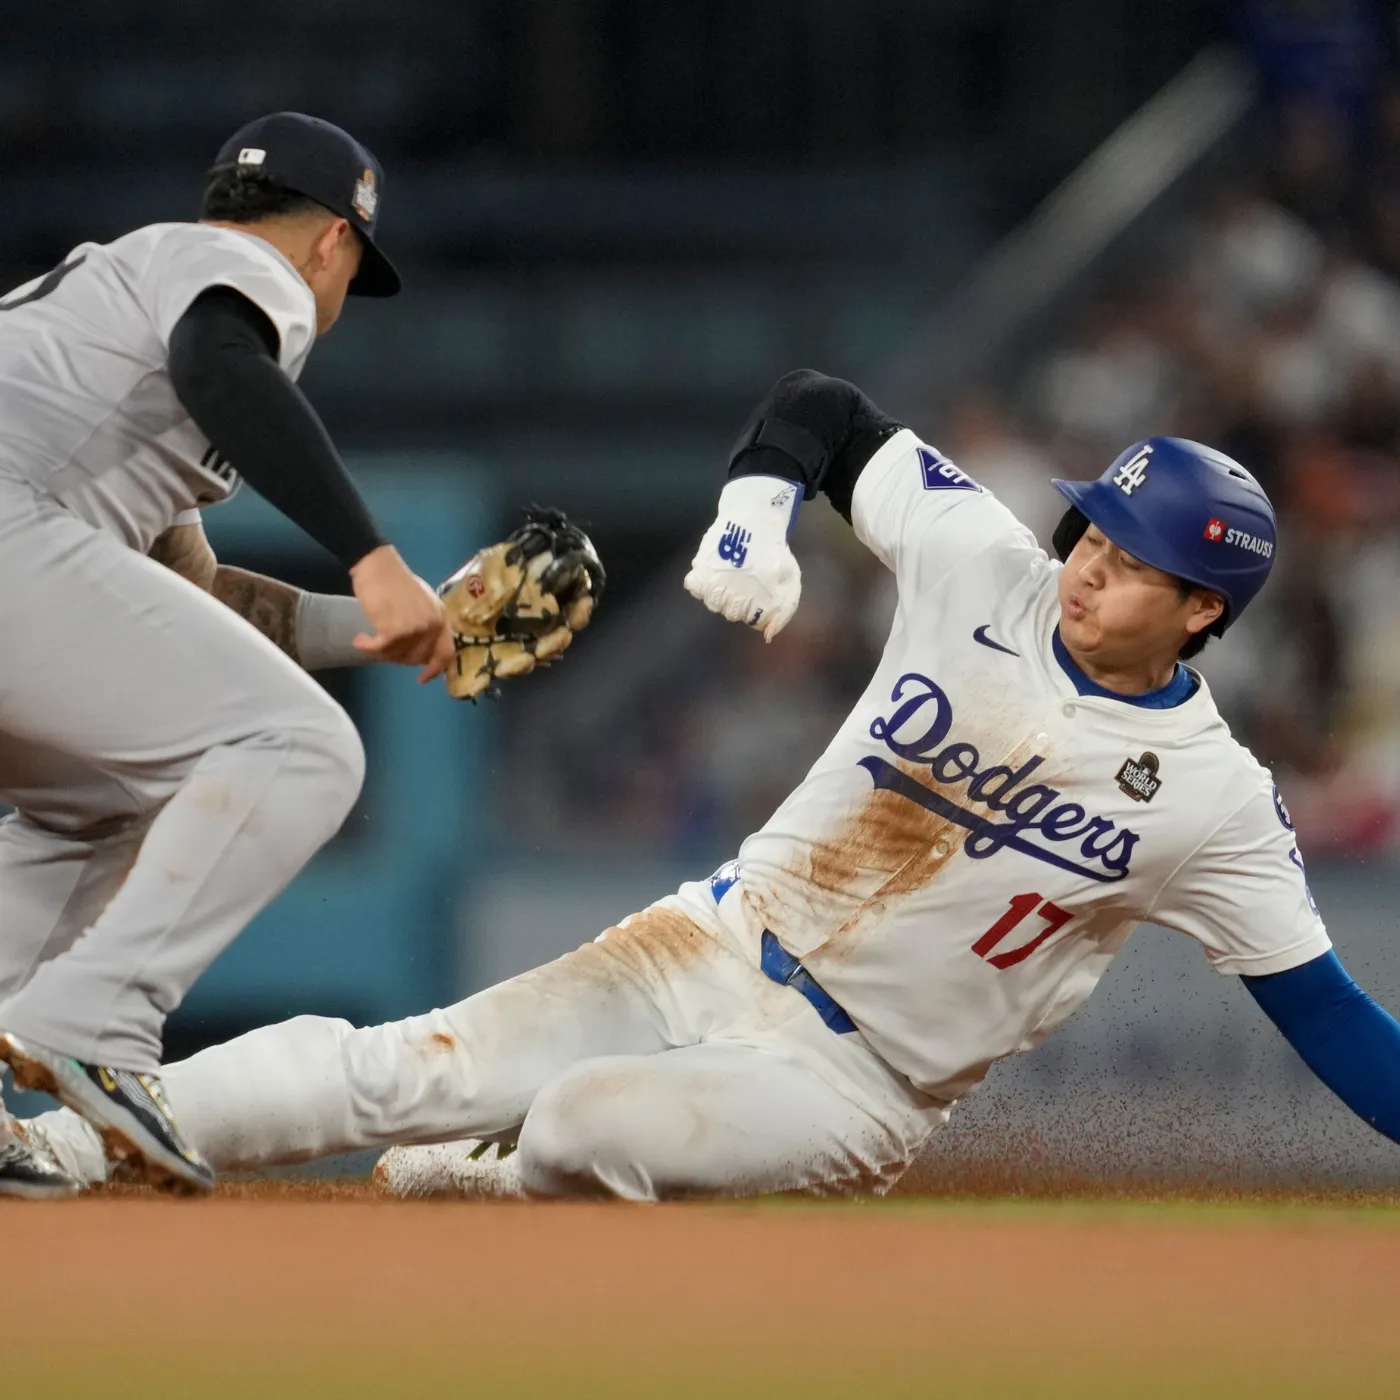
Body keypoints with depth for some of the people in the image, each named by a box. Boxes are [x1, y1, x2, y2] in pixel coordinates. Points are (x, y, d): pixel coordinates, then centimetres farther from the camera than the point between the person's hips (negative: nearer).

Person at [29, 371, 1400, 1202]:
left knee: (582, 1124, -28)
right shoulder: (986, 565, -4)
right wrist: (755, 509, -14)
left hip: (852, 1087, -3)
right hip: (711, 951, 4)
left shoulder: (1214, 799, -11)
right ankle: (54, 1151, -8)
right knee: (402, 1072, -15)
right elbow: (819, 409, 7)